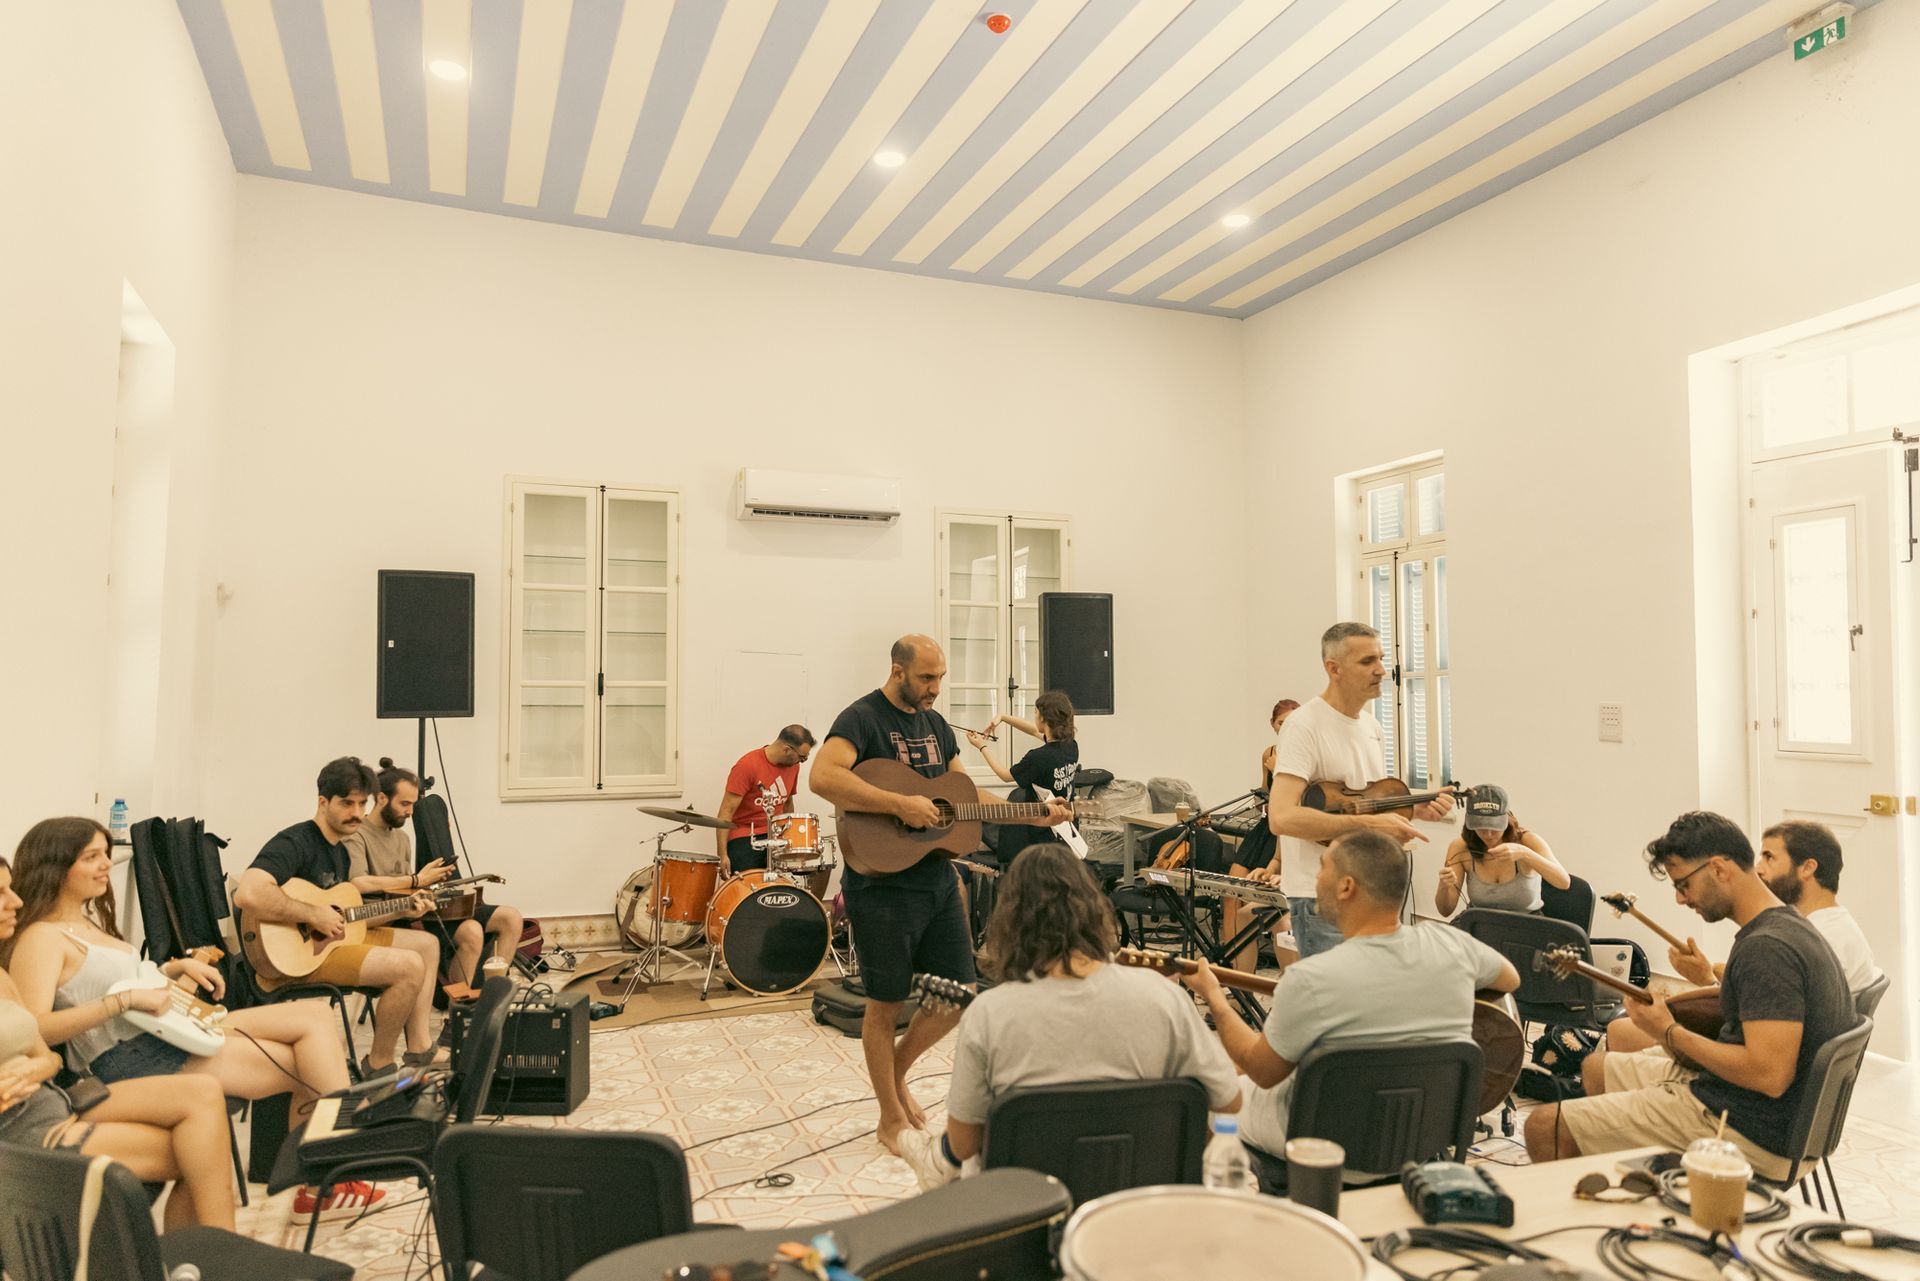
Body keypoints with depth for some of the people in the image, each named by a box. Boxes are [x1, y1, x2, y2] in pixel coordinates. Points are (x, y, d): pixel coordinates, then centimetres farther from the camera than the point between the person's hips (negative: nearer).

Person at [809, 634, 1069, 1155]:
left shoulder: (936, 724, 13)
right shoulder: (862, 718, -13)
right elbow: (823, 777, -30)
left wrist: (1032, 817, 6)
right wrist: (900, 805, -30)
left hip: (938, 880, 8)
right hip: (882, 884, -7)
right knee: (887, 1005, 6)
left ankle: (896, 1073, 35)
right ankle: (892, 1119, 24)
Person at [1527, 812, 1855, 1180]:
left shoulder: (1766, 948, -24)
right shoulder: (1791, 926, 10)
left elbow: (1770, 1075, -29)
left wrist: (1670, 1034, -18)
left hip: (1748, 1133, -11)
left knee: (1544, 1127, -14)